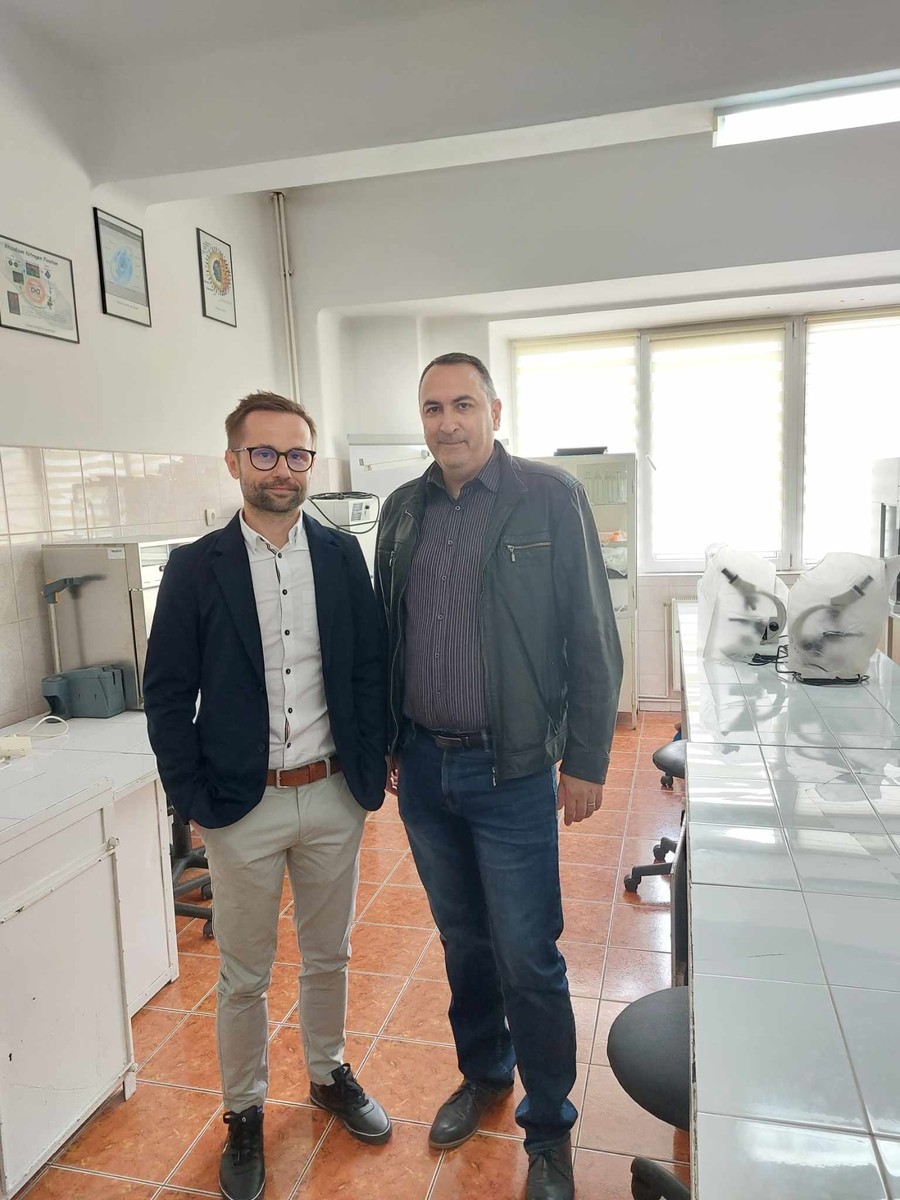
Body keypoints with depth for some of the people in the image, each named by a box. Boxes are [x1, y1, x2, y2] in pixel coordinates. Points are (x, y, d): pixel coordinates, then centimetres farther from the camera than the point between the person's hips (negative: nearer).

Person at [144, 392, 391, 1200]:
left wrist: (371, 769, -1)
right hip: (242, 807, -2)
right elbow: (167, 695, -4)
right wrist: (192, 798, -6)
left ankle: (329, 1074, 45)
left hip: (333, 798, 2)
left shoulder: (342, 556, -1)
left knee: (329, 956, 21)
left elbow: (371, 669, 3)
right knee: (245, 977, 15)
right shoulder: (196, 567, -7)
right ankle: (244, 1113, 39)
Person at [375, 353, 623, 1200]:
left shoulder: (550, 497, -8)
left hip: (511, 771, -4)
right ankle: (483, 1074, 45)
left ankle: (549, 1131, 31)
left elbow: (592, 639, -8)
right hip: (422, 766, 5)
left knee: (527, 959, 6)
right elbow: (385, 632, 12)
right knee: (462, 940, 21)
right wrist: (385, 741, 11)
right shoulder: (402, 509, 6)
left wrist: (585, 762, -8)